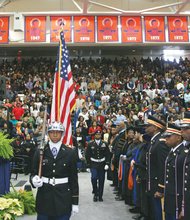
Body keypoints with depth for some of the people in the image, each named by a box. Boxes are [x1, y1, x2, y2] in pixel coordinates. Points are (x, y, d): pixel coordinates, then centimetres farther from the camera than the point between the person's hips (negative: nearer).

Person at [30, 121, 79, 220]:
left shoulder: (70, 153, 0)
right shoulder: (39, 152, 2)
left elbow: (73, 178, 1)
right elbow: (33, 173, 6)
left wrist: (75, 202, 0)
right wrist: (34, 180, -18)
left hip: (63, 197, 0)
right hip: (44, 196, 1)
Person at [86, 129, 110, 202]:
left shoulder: (104, 144, 4)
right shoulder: (90, 144, 1)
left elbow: (108, 154, 3)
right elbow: (87, 155, 4)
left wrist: (107, 164, -6)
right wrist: (89, 163, -1)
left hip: (102, 164, 1)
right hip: (93, 164, -1)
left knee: (101, 180, 5)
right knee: (94, 178, -15)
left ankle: (100, 196, 18)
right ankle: (95, 193, 6)